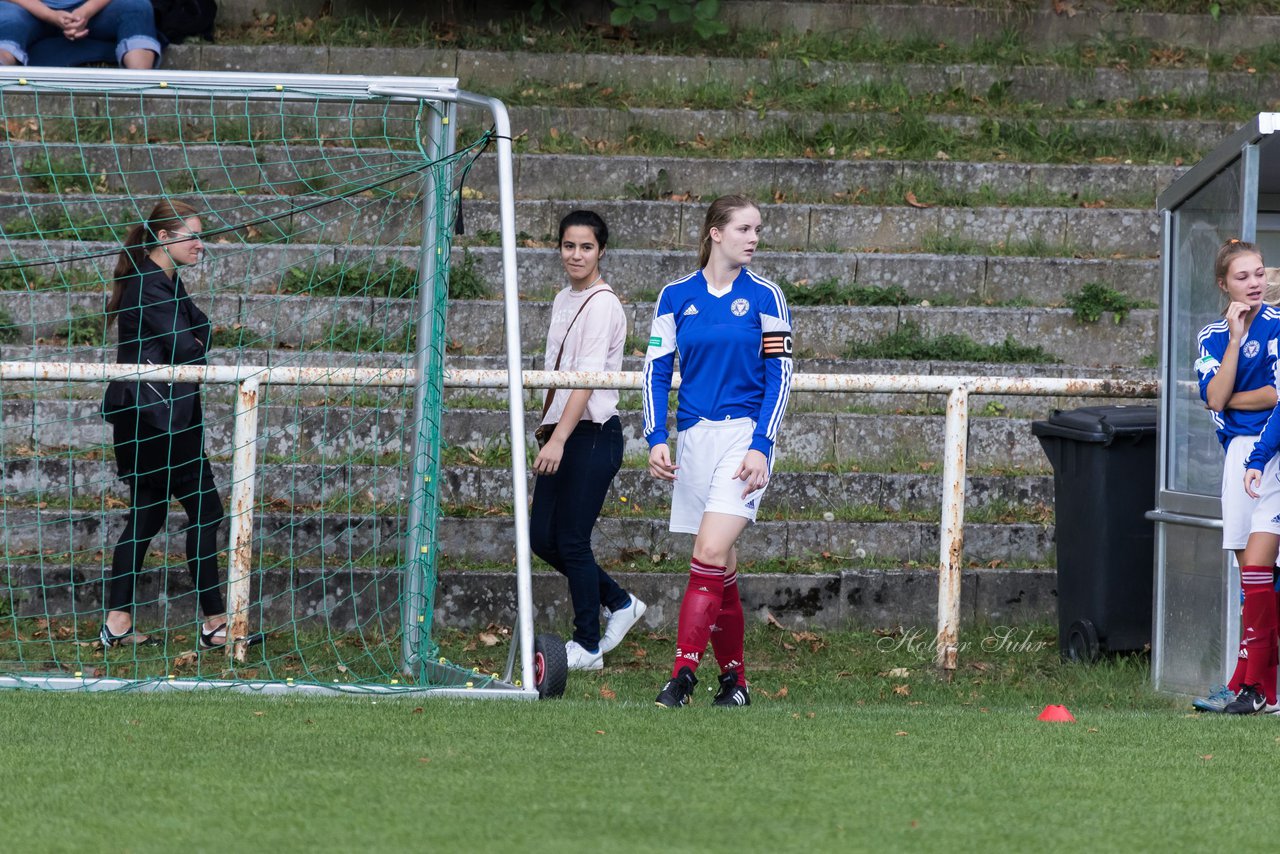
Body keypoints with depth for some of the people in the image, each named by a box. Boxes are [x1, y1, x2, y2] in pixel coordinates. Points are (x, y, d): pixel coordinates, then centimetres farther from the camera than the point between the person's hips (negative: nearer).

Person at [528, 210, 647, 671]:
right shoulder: (563, 300, 13)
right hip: (561, 431, 9)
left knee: (572, 541, -4)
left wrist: (559, 440, -28)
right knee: (543, 537, 8)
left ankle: (587, 647, 7)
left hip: (593, 436, -9)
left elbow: (587, 379, -21)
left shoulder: (602, 305, -13)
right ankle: (620, 603, 25)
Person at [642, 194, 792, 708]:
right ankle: (733, 676, 17)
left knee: (711, 552, -18)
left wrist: (760, 446, -10)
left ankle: (683, 673, -20)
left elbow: (779, 376, -1)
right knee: (721, 568, 7)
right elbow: (657, 370, 8)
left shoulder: (764, 297, 0)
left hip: (744, 434, -3)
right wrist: (657, 440, -3)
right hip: (694, 435, 3)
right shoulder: (676, 296, 7)